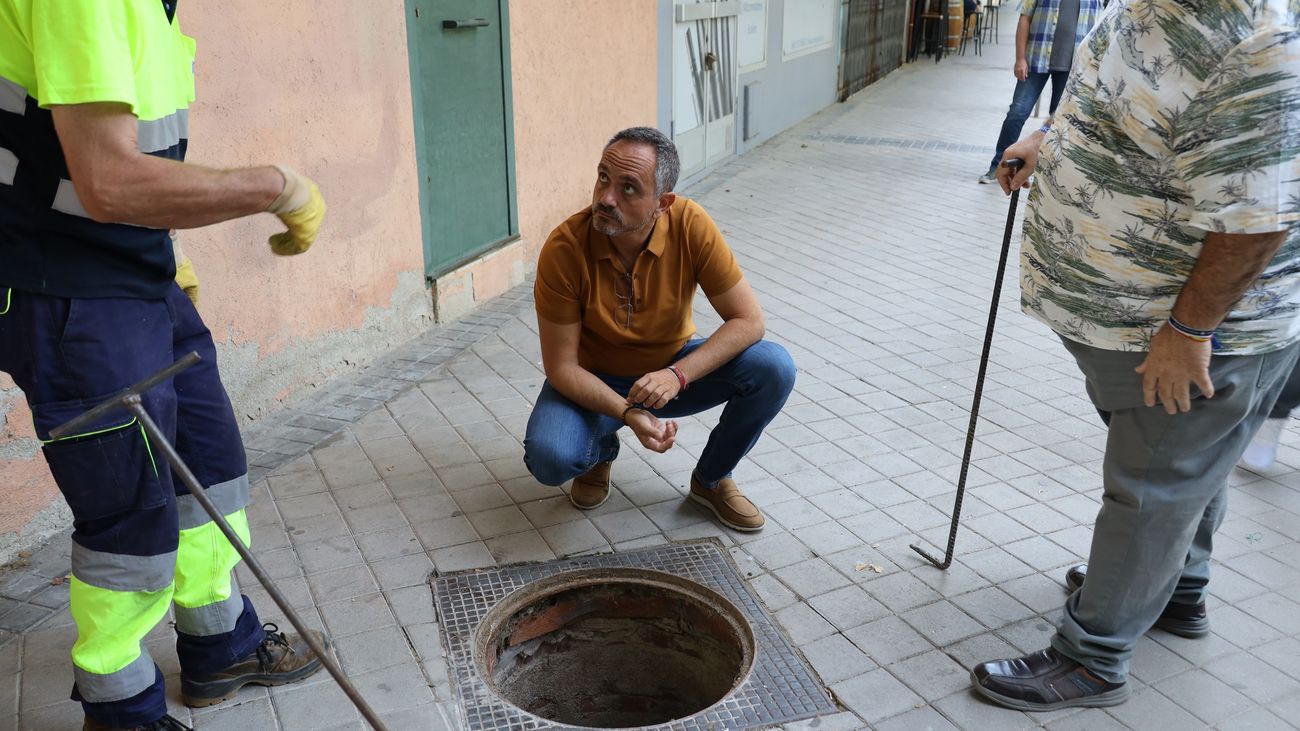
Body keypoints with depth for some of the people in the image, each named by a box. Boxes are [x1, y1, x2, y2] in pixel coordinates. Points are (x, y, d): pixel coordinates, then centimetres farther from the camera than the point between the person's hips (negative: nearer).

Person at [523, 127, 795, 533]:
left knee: (775, 368, -21)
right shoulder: (564, 248, -26)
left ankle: (711, 478, 4)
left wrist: (677, 374, -32)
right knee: (549, 457, -31)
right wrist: (627, 414, -36)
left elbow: (749, 320, -19)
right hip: (595, 381, -1)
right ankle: (600, 450, 9)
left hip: (673, 368, 2)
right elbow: (561, 366, -20)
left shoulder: (690, 225, -22)